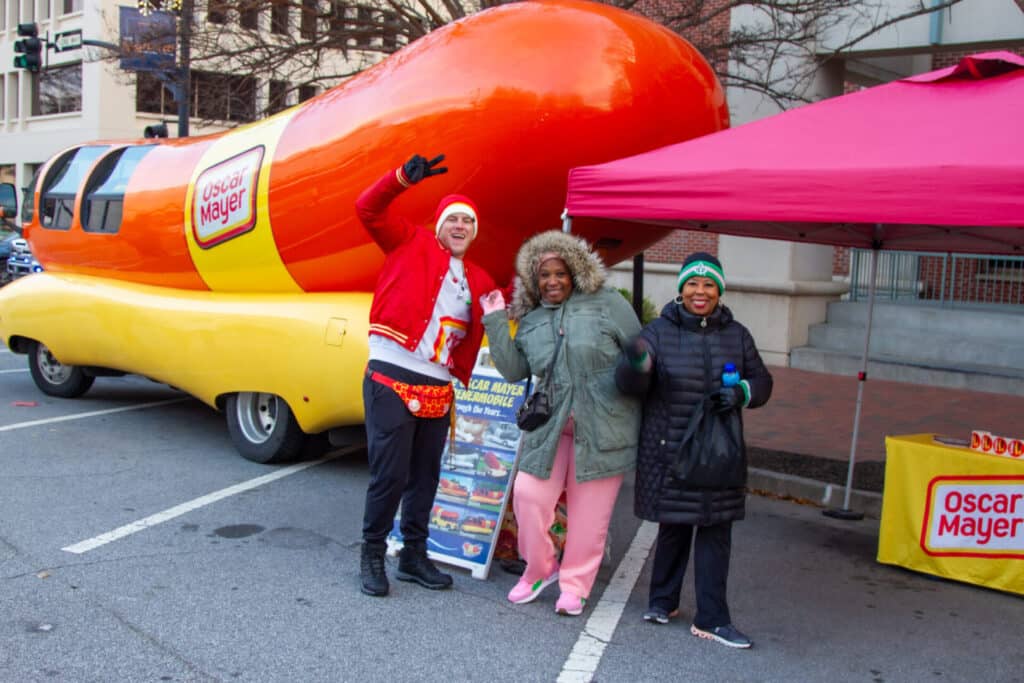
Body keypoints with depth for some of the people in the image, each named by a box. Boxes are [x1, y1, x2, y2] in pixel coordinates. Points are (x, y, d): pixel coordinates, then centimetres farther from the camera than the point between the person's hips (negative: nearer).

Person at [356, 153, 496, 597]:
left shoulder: (478, 281, 14)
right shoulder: (411, 244, 2)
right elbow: (368, 210, -7)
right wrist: (403, 177, -21)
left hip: (438, 390, 6)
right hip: (391, 381, -5)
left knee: (425, 476, 13)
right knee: (389, 474, -4)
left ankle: (413, 556, 27)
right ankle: (372, 555, 14)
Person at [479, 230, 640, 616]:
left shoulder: (607, 304, -2)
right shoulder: (531, 321, 10)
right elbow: (514, 371, 3)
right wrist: (496, 323, -2)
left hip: (603, 428, -3)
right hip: (550, 425, 3)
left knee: (589, 511, 4)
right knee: (528, 493, -7)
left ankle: (575, 586, 22)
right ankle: (539, 568, 19)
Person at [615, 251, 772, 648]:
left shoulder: (736, 335, 7)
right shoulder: (660, 330, -3)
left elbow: (762, 381, 15)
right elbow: (631, 385, -11)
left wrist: (742, 392, -8)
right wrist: (636, 365, -35)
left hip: (720, 453, 2)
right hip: (670, 451, -2)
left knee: (715, 532, 3)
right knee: (673, 527, 8)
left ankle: (711, 619, 10)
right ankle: (662, 600, 30)